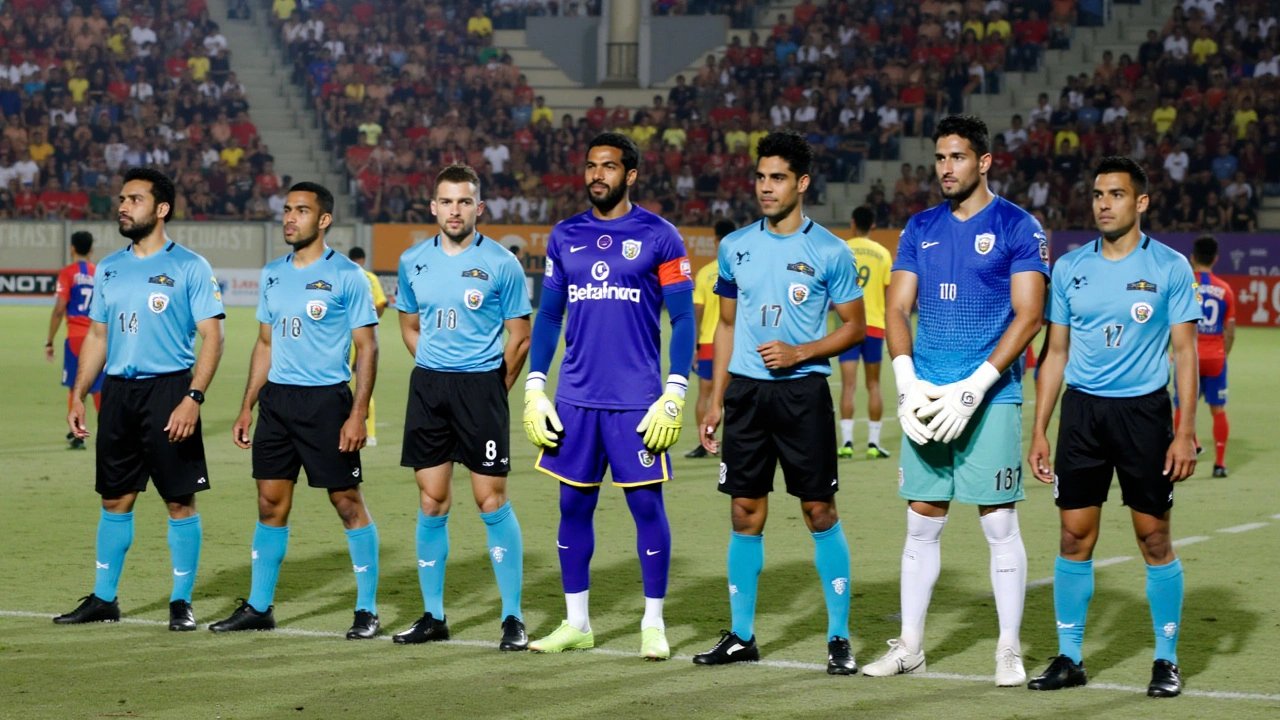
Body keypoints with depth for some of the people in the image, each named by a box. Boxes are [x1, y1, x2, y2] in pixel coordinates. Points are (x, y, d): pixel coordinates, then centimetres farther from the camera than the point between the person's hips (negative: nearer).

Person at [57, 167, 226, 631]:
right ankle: (104, 599, 18)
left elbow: (212, 336, -9)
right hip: (118, 392, 5)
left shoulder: (189, 267, -5)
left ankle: (181, 602, 7)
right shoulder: (108, 269, 12)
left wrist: (193, 398, -19)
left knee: (180, 501, -1)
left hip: (169, 388, -5)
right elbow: (97, 336, 18)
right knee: (114, 499, 10)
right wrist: (78, 396, 9)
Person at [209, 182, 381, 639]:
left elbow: (366, 348, -6)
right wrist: (247, 408, 15)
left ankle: (367, 609, 6)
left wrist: (358, 413, -14)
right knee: (271, 503, 7)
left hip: (327, 398, -6)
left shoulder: (346, 276, -6)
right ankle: (259, 607, 15)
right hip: (276, 398, 6)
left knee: (348, 502, -2)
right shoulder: (273, 274, 12)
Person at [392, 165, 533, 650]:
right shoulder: (413, 262, 8)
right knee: (432, 504, 5)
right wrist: (435, 371, 13)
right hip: (428, 386, 4)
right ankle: (432, 616, 14)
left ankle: (513, 618, 1)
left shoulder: (501, 264, -5)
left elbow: (520, 336, 0)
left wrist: (494, 389, 2)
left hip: (481, 385, -4)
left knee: (491, 501, -6)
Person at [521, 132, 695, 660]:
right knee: (573, 505, 7)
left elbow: (683, 319, -3)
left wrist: (674, 397, -11)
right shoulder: (565, 237, 10)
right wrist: (534, 389, 6)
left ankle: (653, 624, 9)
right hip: (575, 399, 4)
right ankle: (576, 623, 16)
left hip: (637, 400, -4)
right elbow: (548, 315, 15)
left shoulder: (658, 237, -2)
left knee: (647, 504, -1)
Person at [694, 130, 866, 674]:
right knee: (746, 513, 6)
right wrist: (715, 400, 12)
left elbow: (855, 327, 1)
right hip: (746, 391, 4)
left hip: (802, 390, -4)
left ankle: (839, 637, 4)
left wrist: (800, 353, -13)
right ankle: (741, 635, 14)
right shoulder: (735, 247, 8)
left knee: (819, 511, -3)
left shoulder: (829, 252, -4)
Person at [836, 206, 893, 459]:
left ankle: (847, 441, -9)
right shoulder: (883, 253, 4)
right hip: (875, 324, 1)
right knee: (874, 384, 8)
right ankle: (873, 443, 6)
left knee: (848, 384, -2)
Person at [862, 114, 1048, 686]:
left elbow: (1028, 316, -9)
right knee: (922, 524, 8)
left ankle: (1009, 650, 6)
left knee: (999, 525, -2)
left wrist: (972, 390, -16)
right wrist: (908, 385, -5)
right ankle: (910, 645, 15)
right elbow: (897, 308, 10)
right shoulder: (921, 228, 12)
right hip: (925, 398, 4)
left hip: (990, 398, -4)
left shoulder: (1018, 228, -3)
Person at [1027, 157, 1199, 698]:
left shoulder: (1170, 267, -2)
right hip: (1081, 410, 3)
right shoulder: (1070, 268, 7)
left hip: (1144, 409, -3)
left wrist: (1185, 432, -9)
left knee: (1154, 538, 0)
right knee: (1075, 536, 2)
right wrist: (1038, 431, 7)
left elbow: (1185, 352, -2)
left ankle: (1166, 660, 10)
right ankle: (1069, 658, 11)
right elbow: (1056, 353, 12)